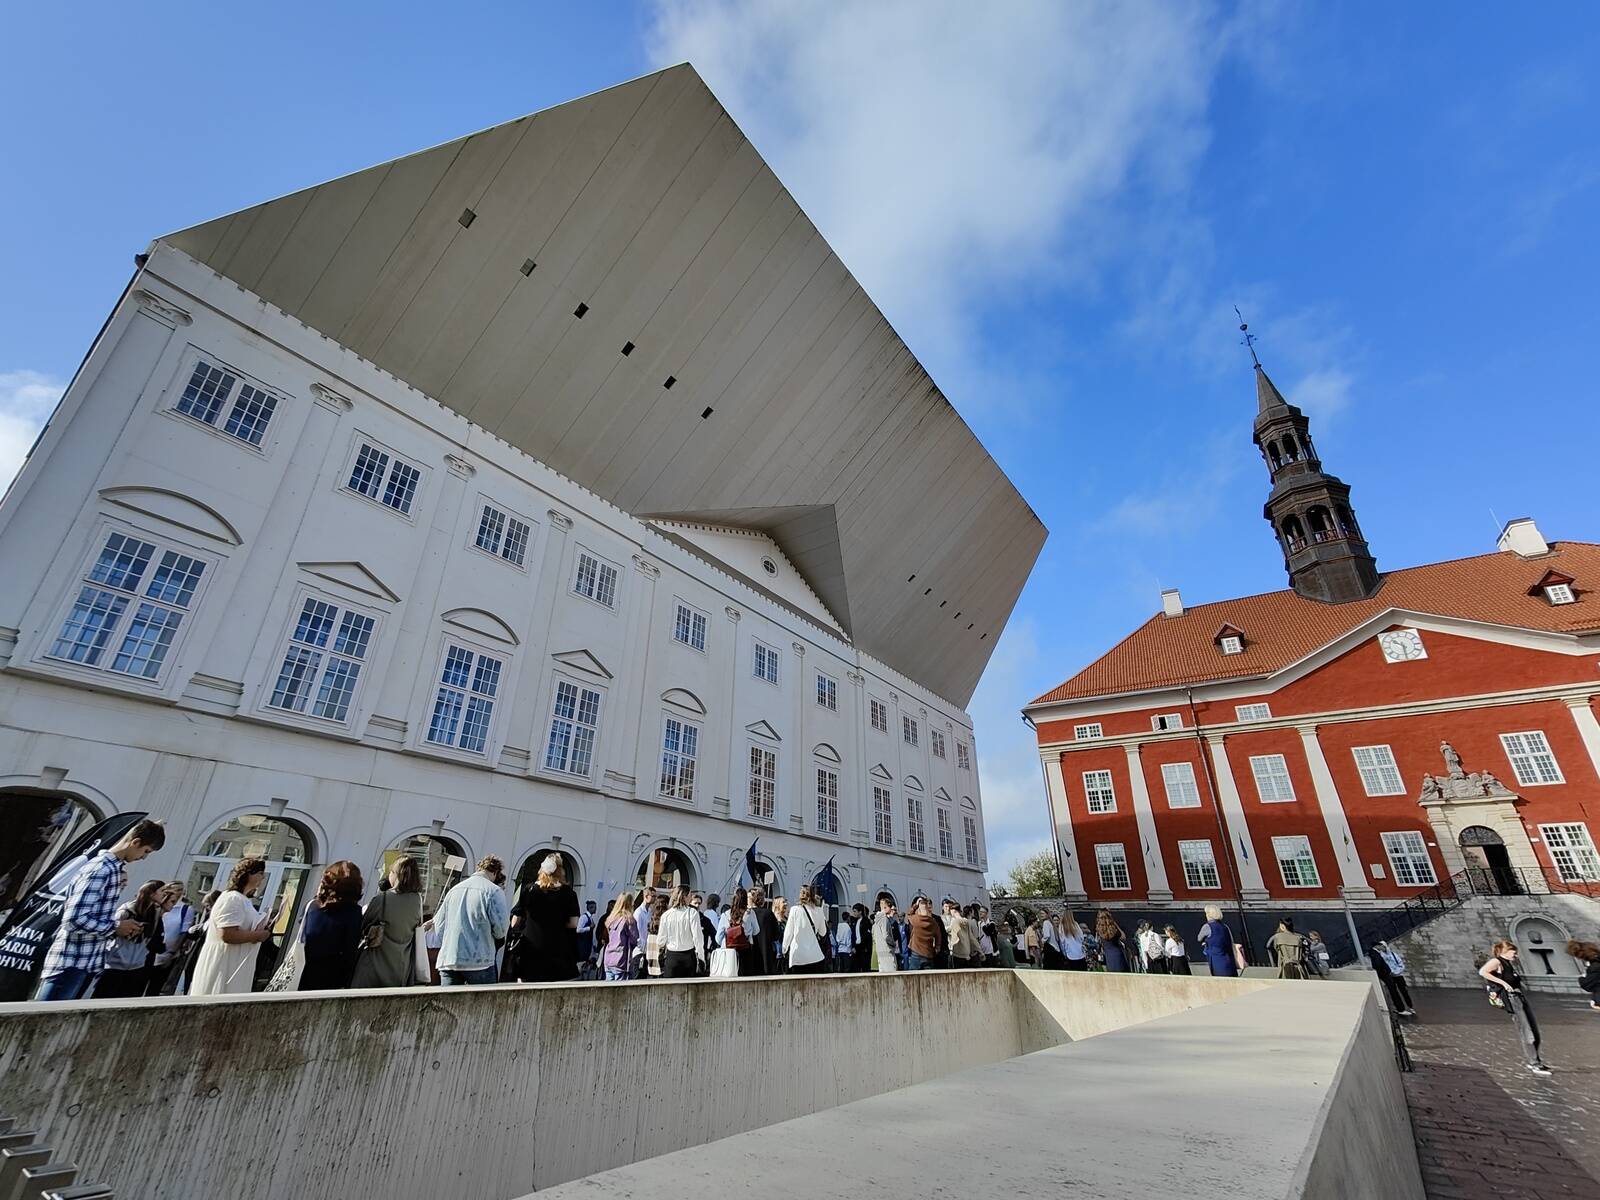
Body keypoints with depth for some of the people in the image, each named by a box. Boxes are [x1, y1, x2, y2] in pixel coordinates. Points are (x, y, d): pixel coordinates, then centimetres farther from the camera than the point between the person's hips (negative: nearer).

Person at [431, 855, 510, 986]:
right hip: (479, 961, -5)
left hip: (448, 961, 5)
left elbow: (438, 926, 16)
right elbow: (501, 928, -11)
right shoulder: (493, 891, -7)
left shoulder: (454, 889, 13)